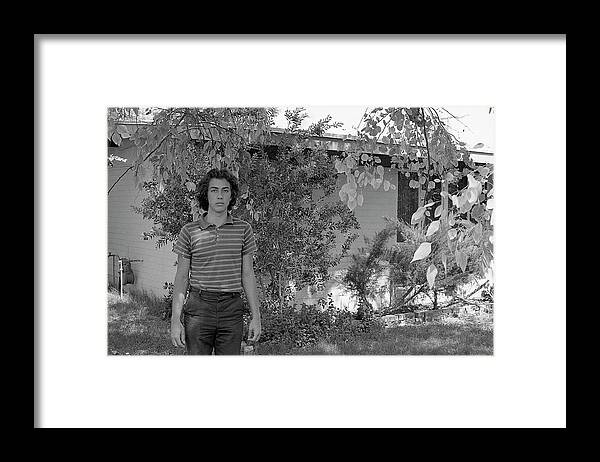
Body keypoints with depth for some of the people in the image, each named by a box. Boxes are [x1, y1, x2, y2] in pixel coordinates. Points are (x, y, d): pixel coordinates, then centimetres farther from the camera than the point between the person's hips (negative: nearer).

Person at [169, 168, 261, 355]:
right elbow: (181, 278, 4)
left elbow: (247, 275, 8)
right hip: (199, 308, -1)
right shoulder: (190, 231, 1)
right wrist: (175, 320, -2)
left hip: (232, 311, 1)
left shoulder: (243, 229, 5)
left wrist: (256, 316, 4)